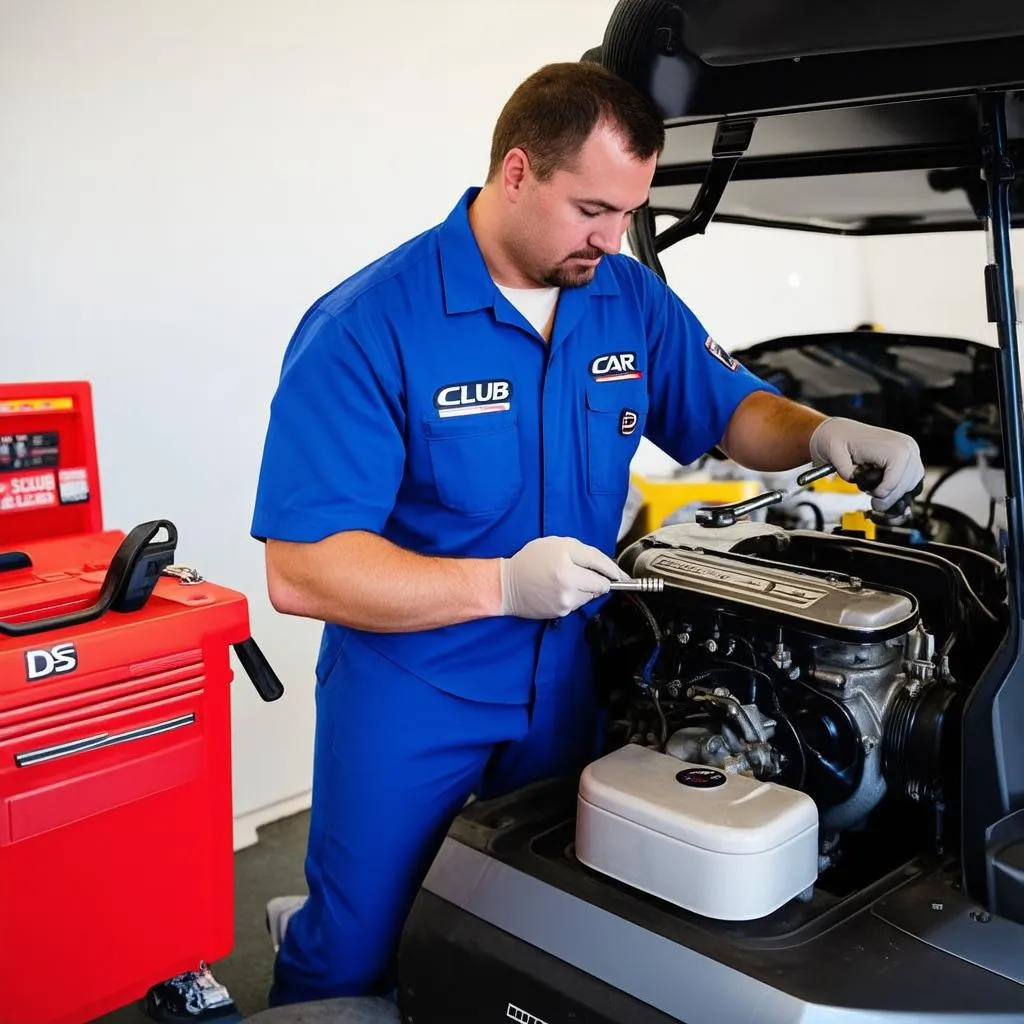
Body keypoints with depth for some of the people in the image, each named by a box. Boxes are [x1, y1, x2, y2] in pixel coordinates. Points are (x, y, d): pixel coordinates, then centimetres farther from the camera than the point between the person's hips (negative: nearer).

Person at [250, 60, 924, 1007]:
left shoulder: (633, 301, -4)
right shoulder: (367, 328, -21)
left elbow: (733, 409, 11)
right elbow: (300, 572, -24)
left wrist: (825, 434, -11)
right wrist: (503, 584, -33)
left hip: (566, 683, 5)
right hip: (406, 699, -5)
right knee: (356, 967, 11)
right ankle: (303, 943, 43)